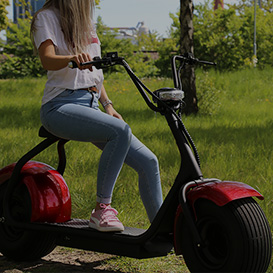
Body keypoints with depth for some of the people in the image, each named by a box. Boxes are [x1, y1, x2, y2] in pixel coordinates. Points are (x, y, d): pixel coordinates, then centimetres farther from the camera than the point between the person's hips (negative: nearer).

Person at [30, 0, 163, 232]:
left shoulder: (86, 21, 21)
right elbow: (47, 60, -19)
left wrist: (107, 104, 12)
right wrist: (72, 58, -40)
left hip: (91, 105, 8)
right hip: (61, 106, -8)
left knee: (147, 161, -5)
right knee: (121, 131, -34)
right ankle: (102, 209, -23)